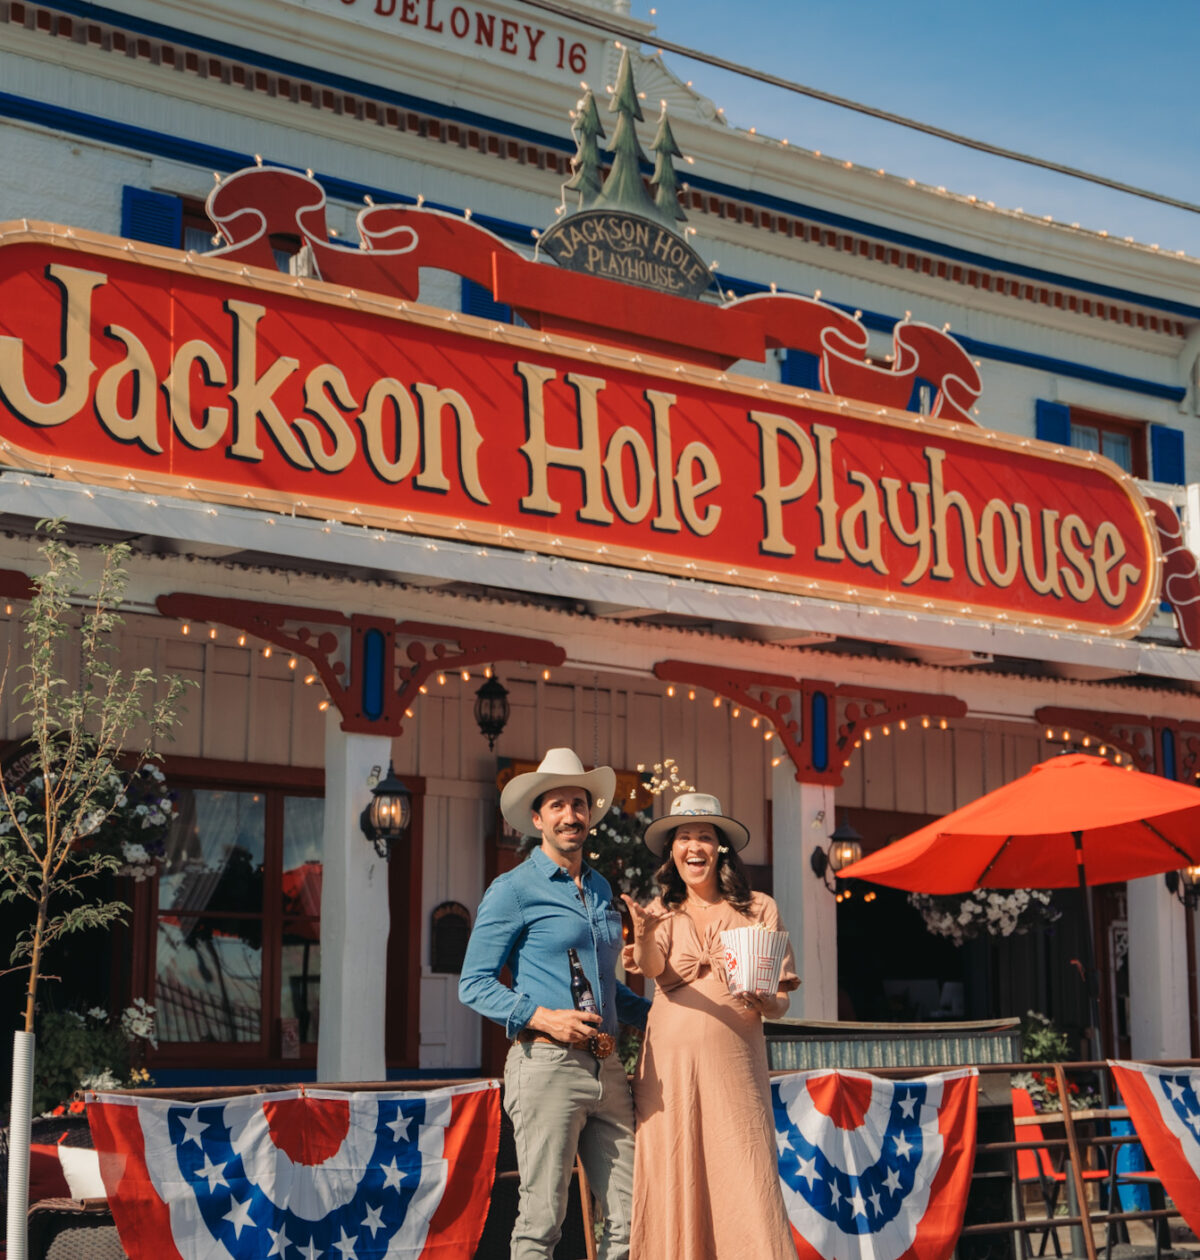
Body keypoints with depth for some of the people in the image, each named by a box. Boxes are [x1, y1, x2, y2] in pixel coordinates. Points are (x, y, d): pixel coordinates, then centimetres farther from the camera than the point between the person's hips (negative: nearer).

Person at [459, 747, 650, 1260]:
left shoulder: (601, 889, 19)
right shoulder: (513, 890, -1)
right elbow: (474, 984, -5)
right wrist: (541, 1017, -18)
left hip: (605, 1067, 6)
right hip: (547, 1064, -6)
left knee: (628, 1218, 3)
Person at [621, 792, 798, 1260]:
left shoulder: (759, 910, 9)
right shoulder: (662, 912, 10)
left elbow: (781, 1002, 9)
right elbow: (653, 967, -11)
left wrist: (763, 1001, -14)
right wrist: (644, 938, -33)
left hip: (734, 1066, -1)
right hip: (669, 1067, 1)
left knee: (745, 1185, -8)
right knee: (673, 1187, -1)